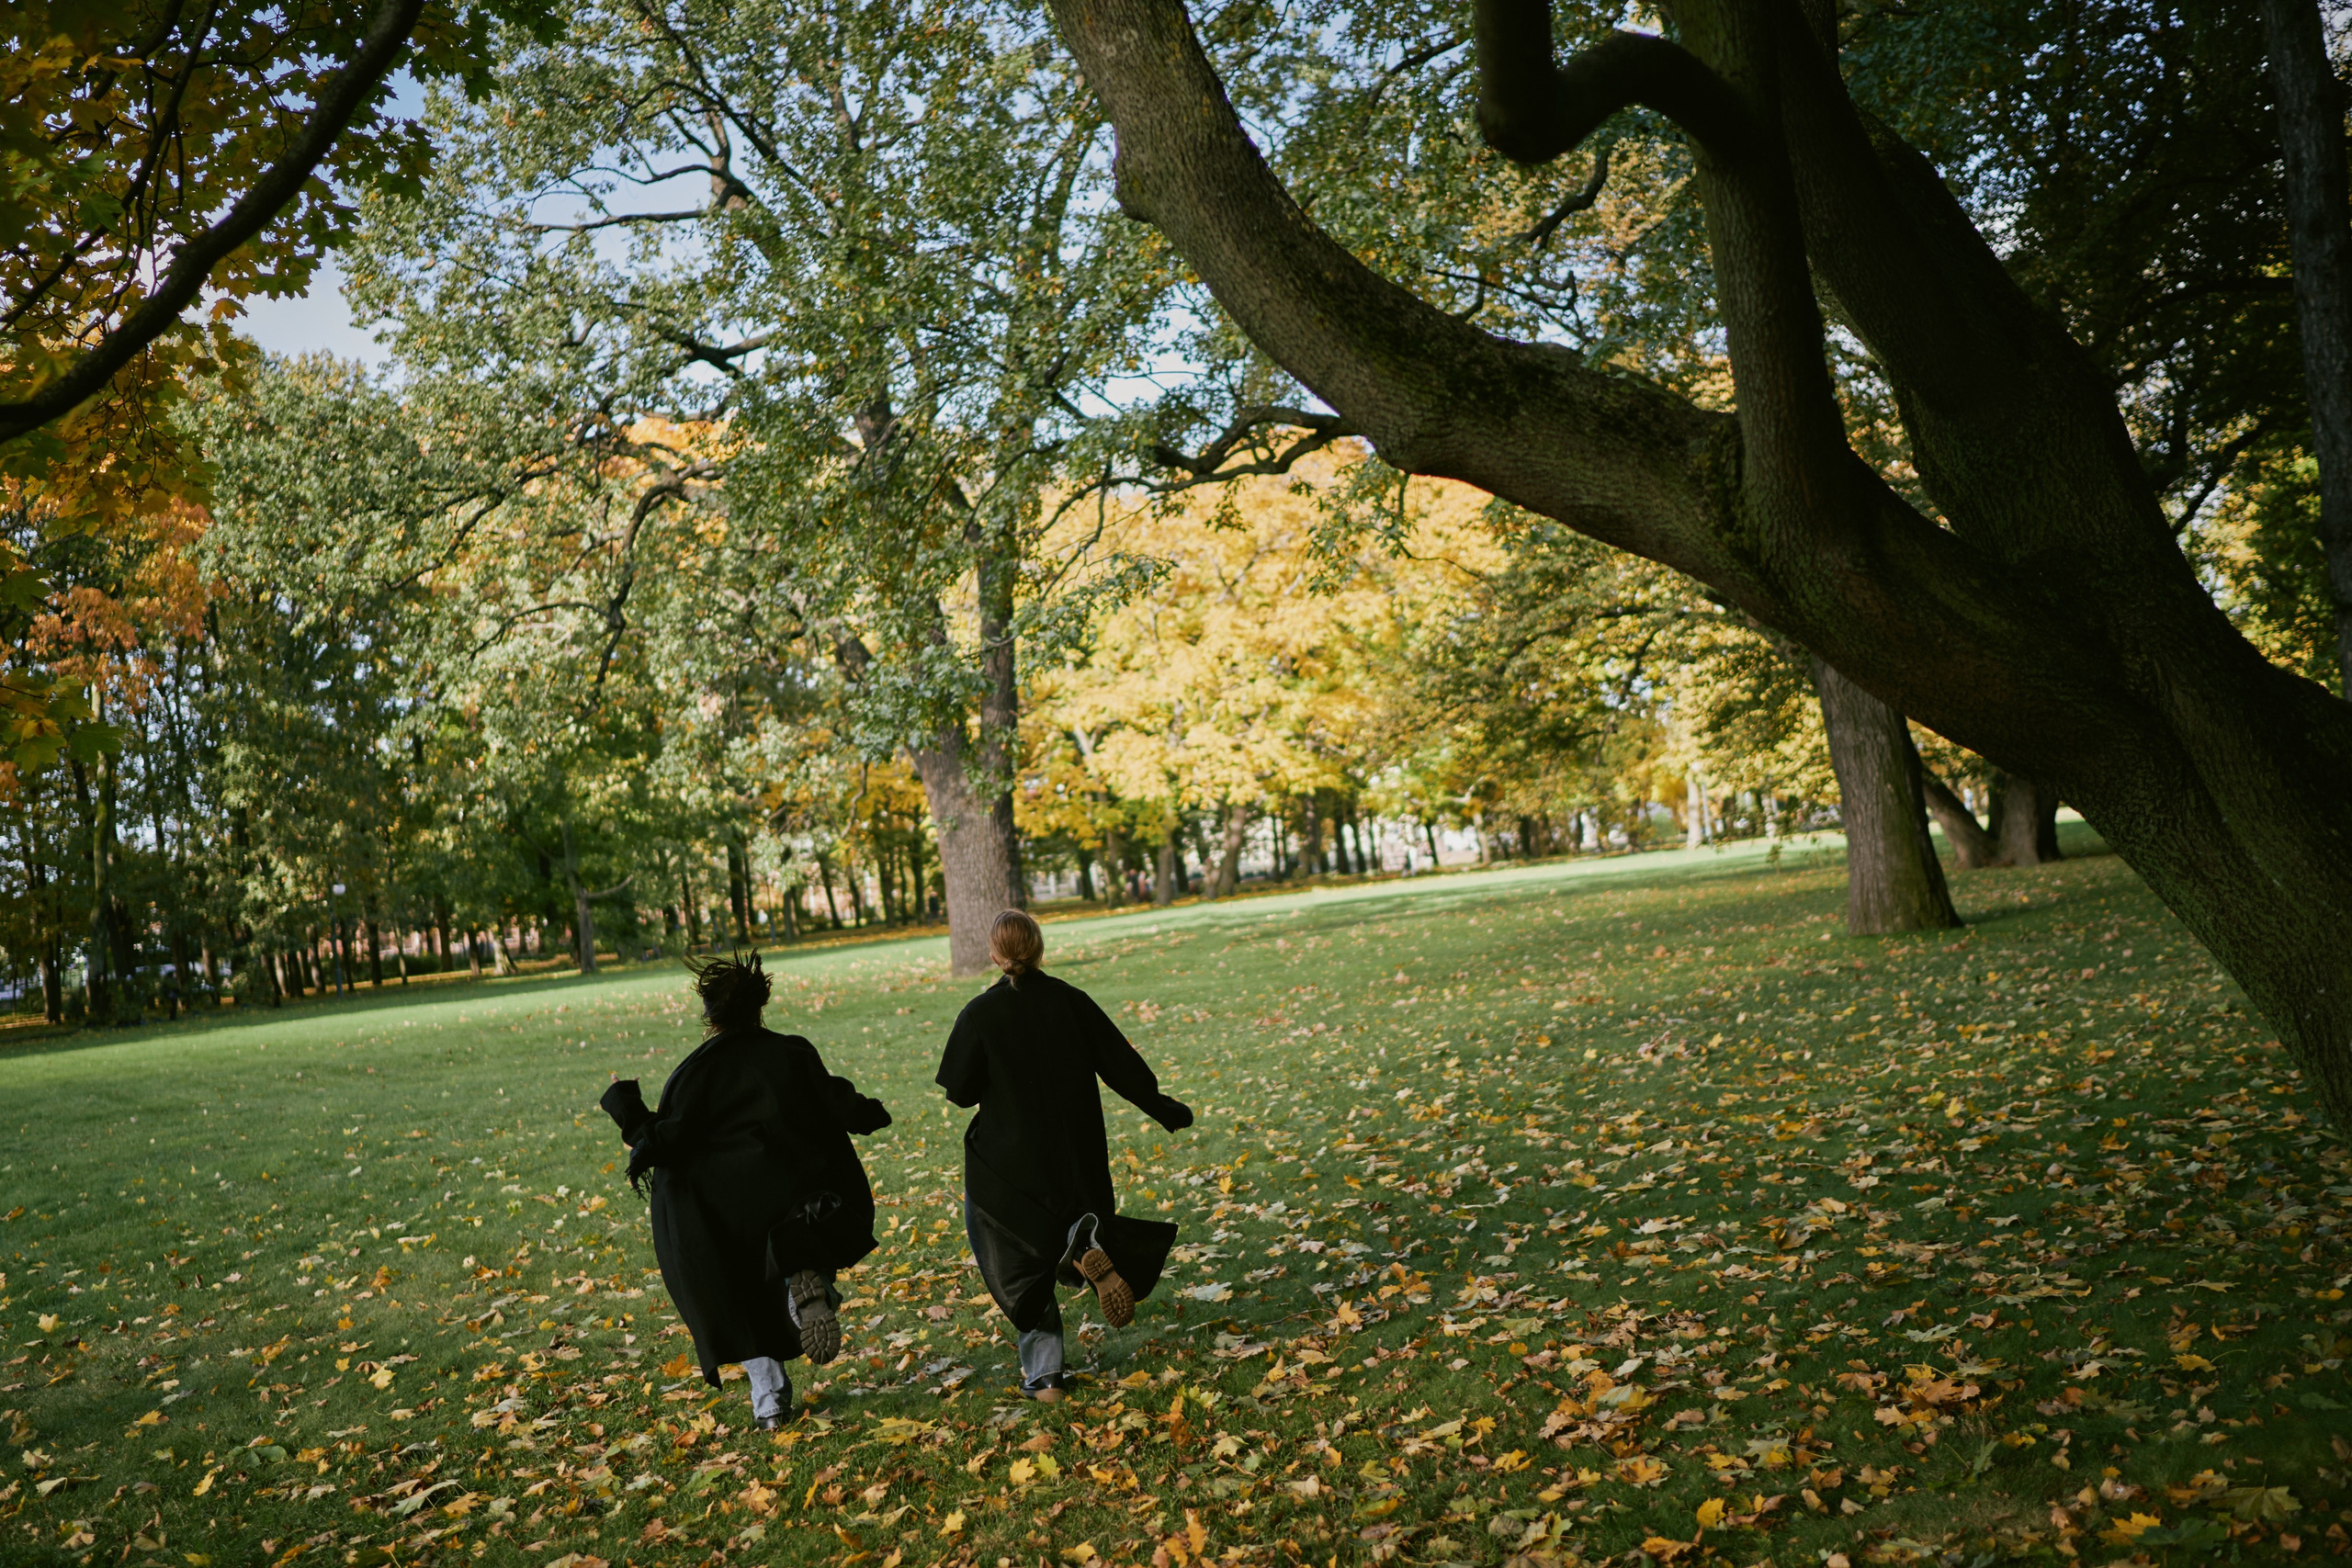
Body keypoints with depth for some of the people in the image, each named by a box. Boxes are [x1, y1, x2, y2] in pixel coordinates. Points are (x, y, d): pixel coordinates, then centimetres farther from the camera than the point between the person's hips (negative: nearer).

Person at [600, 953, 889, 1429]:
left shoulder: (695, 1071, -4)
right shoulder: (792, 1052, 1)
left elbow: (663, 1142, -7)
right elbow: (838, 1105, -1)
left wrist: (624, 1103, 6)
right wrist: (871, 1113, 19)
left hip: (726, 1217, 0)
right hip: (796, 1196, 1)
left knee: (744, 1302, 14)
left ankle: (769, 1397, 8)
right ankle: (807, 1277, -11)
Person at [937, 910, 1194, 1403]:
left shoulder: (980, 1014, -12)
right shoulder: (1071, 1001, -5)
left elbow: (960, 1092, -8)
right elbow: (1121, 1064, 0)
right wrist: (1162, 1109, 12)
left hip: (1009, 1159, -2)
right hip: (1076, 1155, 2)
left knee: (1021, 1268, 12)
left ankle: (1044, 1373, 8)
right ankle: (1089, 1240, -15)